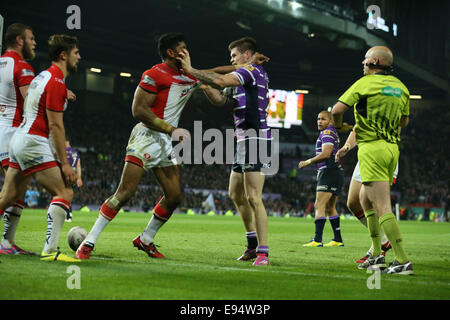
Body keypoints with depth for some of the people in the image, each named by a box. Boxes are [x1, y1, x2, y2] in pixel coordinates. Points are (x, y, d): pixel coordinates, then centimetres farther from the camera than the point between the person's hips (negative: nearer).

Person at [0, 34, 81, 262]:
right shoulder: (57, 82, -13)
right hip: (33, 144, -10)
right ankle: (50, 250, -18)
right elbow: (55, 126, -17)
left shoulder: (44, 76, 16)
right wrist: (64, 163, -16)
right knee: (64, 192, -11)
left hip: (19, 140, 10)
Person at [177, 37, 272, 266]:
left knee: (253, 197, -14)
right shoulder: (243, 78, 22)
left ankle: (263, 252, -14)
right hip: (243, 140, 11)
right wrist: (201, 82, 7)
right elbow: (220, 99, 21)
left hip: (256, 139, -11)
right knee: (235, 194, 16)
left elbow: (221, 81, -23)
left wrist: (191, 70, -17)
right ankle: (253, 243, 26)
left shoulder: (253, 70, -9)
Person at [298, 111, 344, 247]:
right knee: (330, 208, 15)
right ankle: (338, 240, 17)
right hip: (337, 173, 10)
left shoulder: (327, 133, -10)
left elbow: (326, 154, -20)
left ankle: (317, 240, -24)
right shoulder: (333, 132, 20)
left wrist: (308, 162, -13)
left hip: (329, 173, -10)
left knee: (319, 206, -16)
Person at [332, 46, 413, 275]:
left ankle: (403, 260, -16)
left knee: (382, 208, -10)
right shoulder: (400, 87, 12)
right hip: (393, 148, 8)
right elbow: (404, 121, 22)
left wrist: (339, 125, 7)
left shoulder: (365, 83, -8)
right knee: (365, 199, 21)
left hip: (371, 149, -8)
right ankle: (377, 256, 19)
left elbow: (337, 109, -13)